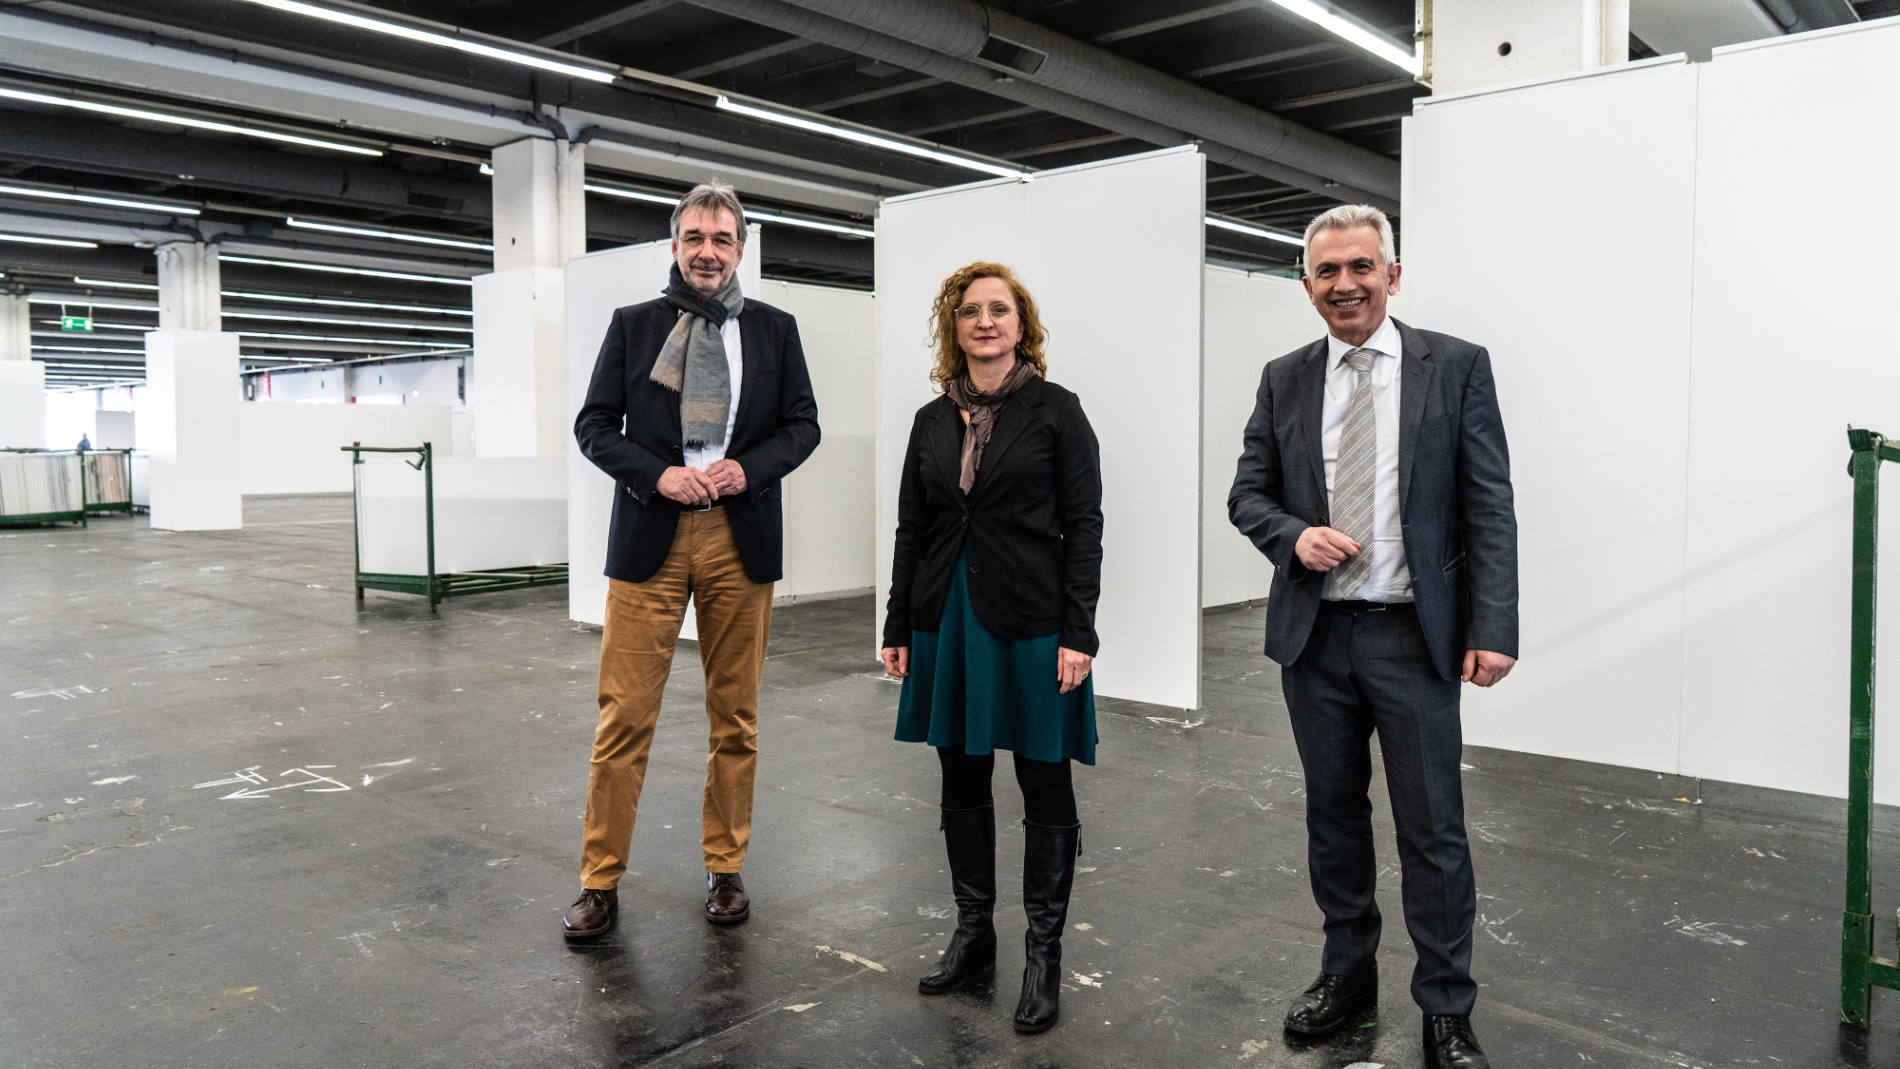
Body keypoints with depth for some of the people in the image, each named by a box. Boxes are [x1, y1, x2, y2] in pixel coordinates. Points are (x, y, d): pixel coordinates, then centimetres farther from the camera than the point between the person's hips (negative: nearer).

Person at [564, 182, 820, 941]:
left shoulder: (774, 329, 10)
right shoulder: (633, 324, 8)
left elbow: (803, 424, 8)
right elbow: (594, 423, 5)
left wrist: (747, 469, -10)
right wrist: (659, 475, -12)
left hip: (741, 537, 1)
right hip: (649, 536, -1)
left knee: (735, 716, 8)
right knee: (624, 715, -1)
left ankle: (725, 869, 22)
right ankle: (601, 882, 11)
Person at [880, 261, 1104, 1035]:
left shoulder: (1055, 411, -2)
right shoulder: (933, 420, 10)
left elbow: (1083, 527, -6)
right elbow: (912, 529, 12)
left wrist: (1078, 634, -13)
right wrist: (898, 628, 8)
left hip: (1031, 623, -4)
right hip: (948, 619, 5)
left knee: (1045, 784, 4)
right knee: (961, 781, 12)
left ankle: (1043, 955, 17)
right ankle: (972, 935, 28)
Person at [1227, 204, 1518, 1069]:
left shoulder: (1456, 367, -1)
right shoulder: (1283, 380, 7)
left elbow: (1489, 506, -4)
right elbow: (1247, 492, 10)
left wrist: (1492, 629, -11)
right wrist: (1295, 535, -11)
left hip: (1414, 636, -3)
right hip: (1313, 635, 3)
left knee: (1432, 830, 3)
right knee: (1333, 816, 15)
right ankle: (1348, 974, 33)